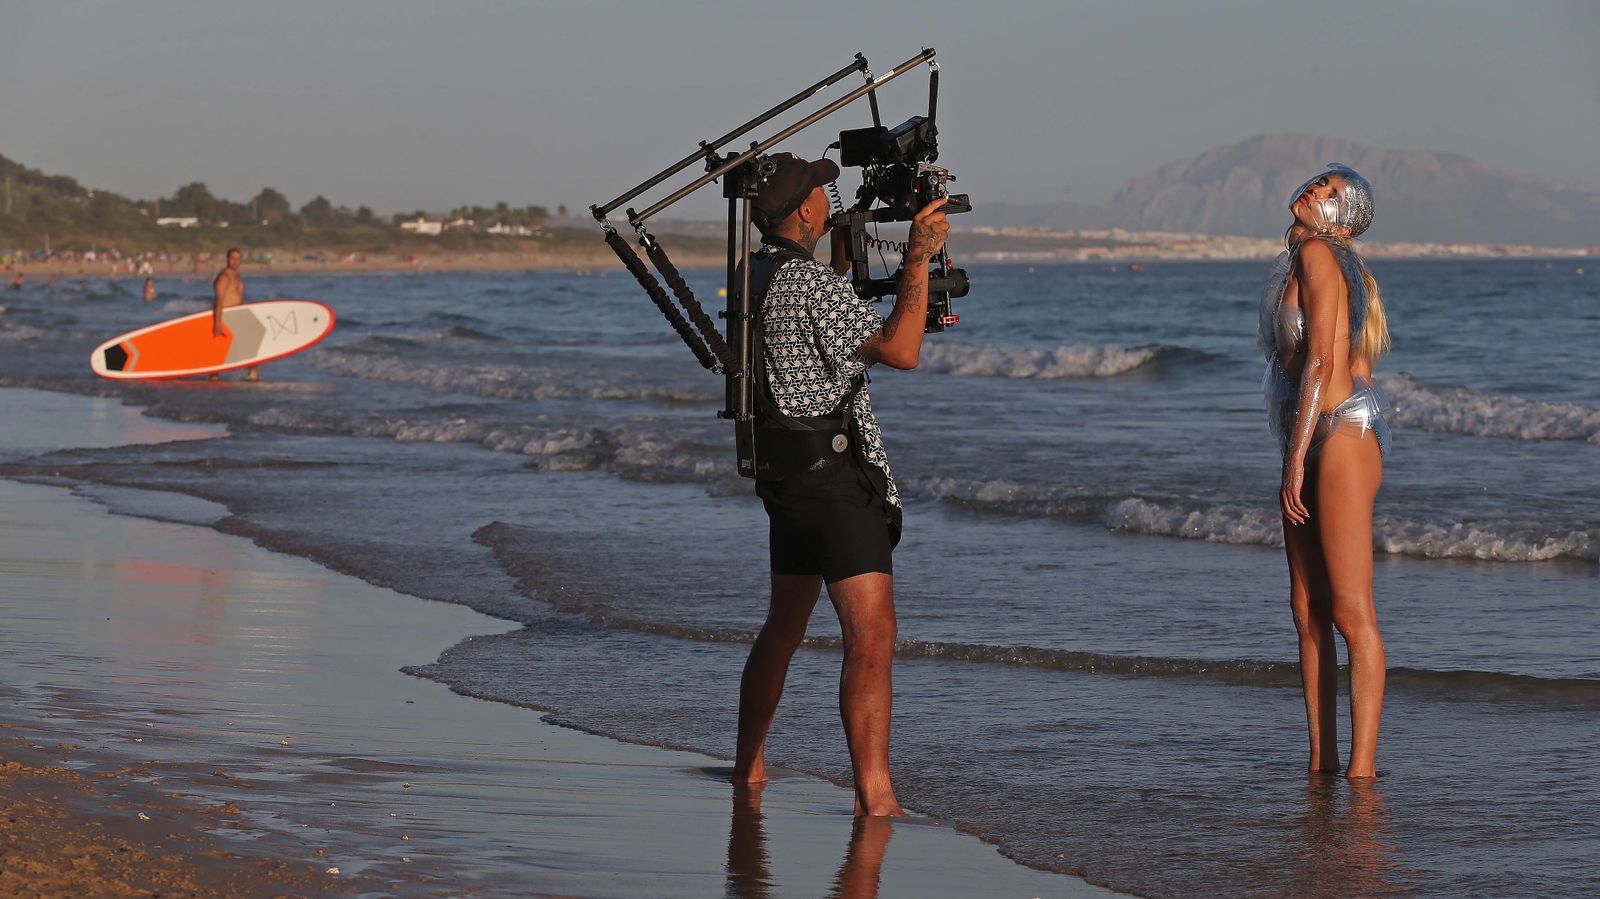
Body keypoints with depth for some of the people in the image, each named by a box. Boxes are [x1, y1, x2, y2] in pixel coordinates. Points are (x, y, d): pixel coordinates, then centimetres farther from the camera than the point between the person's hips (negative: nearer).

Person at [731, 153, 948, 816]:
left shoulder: (755, 273, 12)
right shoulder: (807, 281, -17)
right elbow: (900, 350, -18)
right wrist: (918, 257, -14)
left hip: (783, 473, 10)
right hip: (831, 472, -10)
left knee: (785, 625, 24)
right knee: (872, 635, -17)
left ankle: (748, 773, 36)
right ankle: (875, 799, -27)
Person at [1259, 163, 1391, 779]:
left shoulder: (1318, 255, -8)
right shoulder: (1299, 262, 18)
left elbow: (1320, 361, -15)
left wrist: (1297, 459, -16)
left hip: (1344, 432, -10)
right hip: (1310, 442, 10)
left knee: (1351, 612, -10)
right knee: (1308, 611, 11)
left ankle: (1362, 768, -10)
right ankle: (1321, 763, 16)